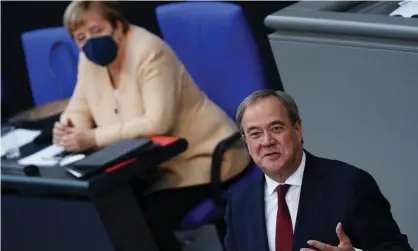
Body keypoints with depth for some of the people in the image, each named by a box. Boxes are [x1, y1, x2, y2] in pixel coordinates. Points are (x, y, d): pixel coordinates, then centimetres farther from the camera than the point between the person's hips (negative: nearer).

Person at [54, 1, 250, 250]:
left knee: (150, 218, -26)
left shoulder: (148, 51, -22)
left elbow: (157, 123, -30)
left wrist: (94, 138, -30)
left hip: (201, 155, -7)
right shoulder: (90, 59, 1)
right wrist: (67, 128, -16)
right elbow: (80, 109, 9)